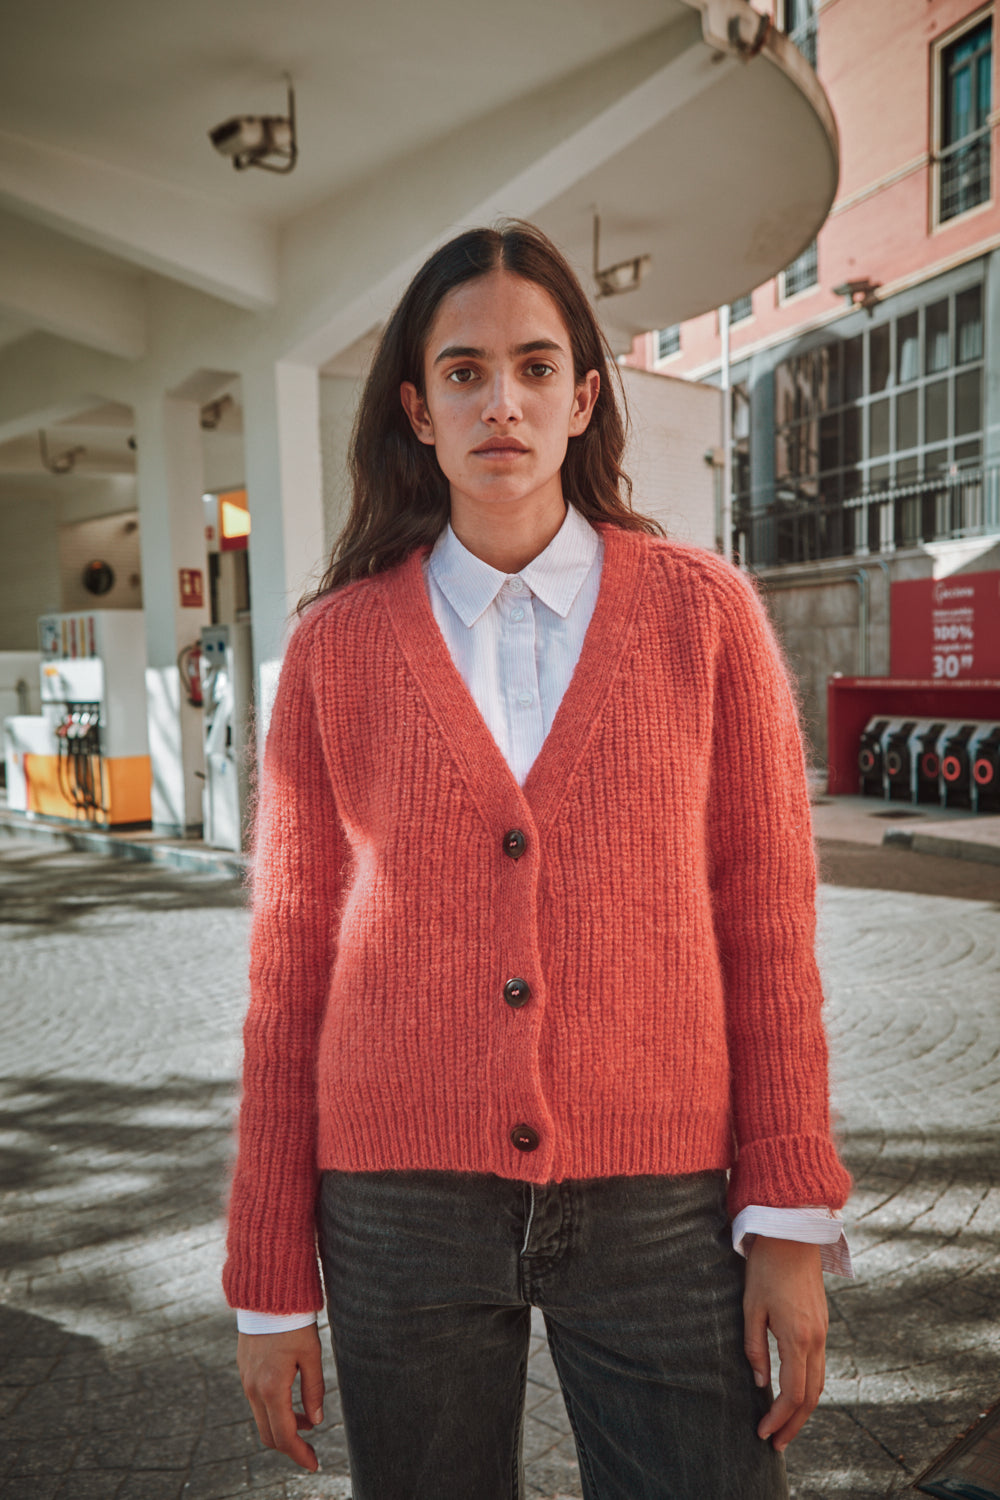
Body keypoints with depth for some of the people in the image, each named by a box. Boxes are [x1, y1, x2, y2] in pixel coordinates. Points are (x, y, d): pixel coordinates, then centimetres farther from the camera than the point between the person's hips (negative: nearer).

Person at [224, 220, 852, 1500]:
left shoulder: (703, 610, -1)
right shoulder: (338, 642, -1)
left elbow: (764, 916, 0)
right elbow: (292, 959, 1)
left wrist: (793, 1221, -3)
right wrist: (271, 1280, 4)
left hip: (659, 1203, 0)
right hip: (402, 1200, 1)